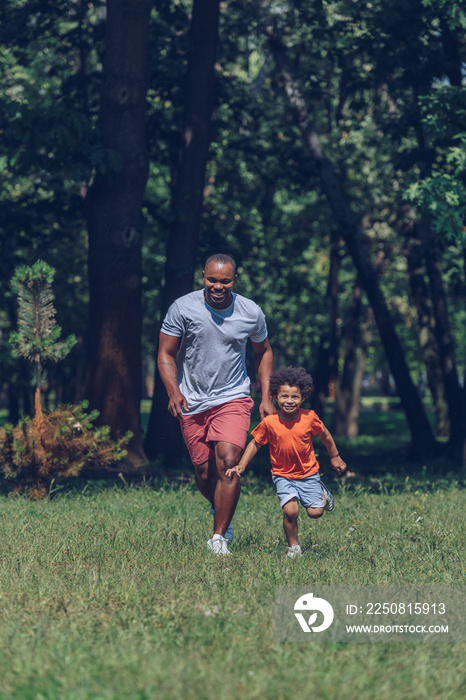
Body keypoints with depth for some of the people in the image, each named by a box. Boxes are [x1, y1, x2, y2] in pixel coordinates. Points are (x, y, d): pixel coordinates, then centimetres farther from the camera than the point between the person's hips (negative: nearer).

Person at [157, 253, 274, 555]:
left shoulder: (251, 312, -1)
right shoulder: (183, 308, -7)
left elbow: (263, 351, 16)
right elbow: (166, 353, 0)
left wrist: (267, 397, 9)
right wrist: (173, 391, -16)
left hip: (234, 398, 0)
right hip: (192, 404, 1)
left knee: (228, 463, -19)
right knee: (204, 473, 6)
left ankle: (219, 537, -13)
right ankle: (220, 509, 39)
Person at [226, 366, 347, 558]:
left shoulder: (309, 418, -12)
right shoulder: (269, 423, -15)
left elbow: (325, 436, 7)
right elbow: (255, 443, 0)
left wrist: (335, 457, 19)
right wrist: (241, 466, -6)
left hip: (308, 473, 1)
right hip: (283, 475, -1)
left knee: (315, 512, -3)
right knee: (290, 510, -19)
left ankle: (322, 494, 32)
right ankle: (293, 546, 5)